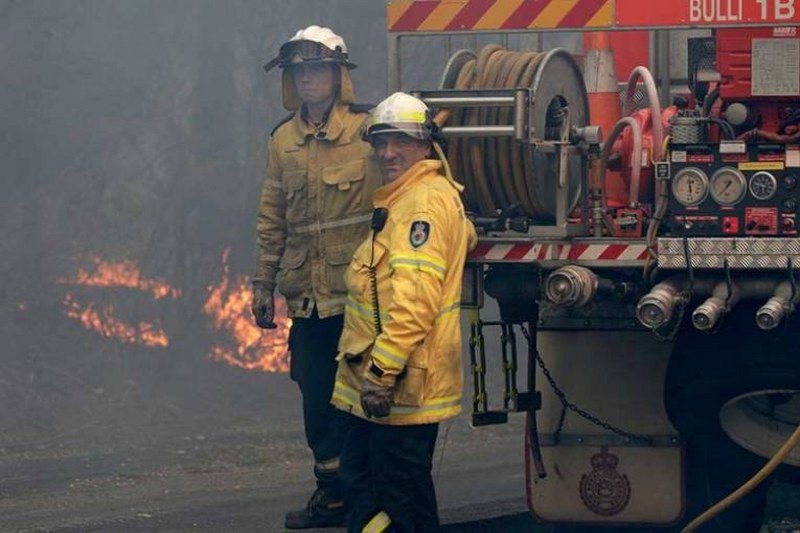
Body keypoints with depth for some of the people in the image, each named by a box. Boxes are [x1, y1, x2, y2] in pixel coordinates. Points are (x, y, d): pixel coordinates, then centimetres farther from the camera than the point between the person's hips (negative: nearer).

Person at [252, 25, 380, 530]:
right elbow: (272, 218, 18)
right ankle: (332, 491, 19)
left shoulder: (368, 130, -4)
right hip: (308, 295, 5)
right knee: (318, 397, 9)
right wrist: (264, 283, 16)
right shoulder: (284, 140, 12)